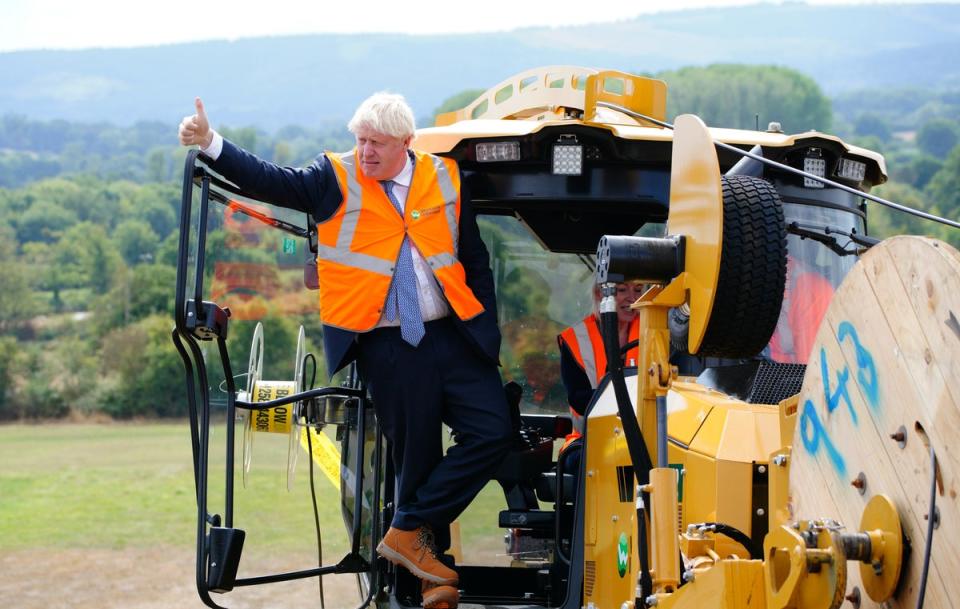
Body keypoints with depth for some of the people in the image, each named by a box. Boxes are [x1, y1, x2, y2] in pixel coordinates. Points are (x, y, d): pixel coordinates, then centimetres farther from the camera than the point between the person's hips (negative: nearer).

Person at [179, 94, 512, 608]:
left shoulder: (445, 180, 5)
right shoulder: (335, 180, -1)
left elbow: (475, 261, 11)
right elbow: (267, 180, -12)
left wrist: (488, 333, 9)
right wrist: (209, 142, -25)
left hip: (453, 335, 3)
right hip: (386, 348, -3)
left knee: (492, 433, -9)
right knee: (416, 455, 3)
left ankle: (408, 533, 1)